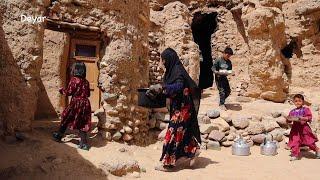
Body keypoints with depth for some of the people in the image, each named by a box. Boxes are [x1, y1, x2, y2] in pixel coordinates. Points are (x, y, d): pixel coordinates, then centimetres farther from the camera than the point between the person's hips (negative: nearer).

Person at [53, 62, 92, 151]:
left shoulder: (74, 80, -9)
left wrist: (61, 90, 10)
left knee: (65, 119, 16)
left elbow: (69, 92, -9)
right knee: (83, 123, 7)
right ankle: (83, 143, 6)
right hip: (85, 103, 4)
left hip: (75, 103, -4)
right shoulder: (86, 81, 6)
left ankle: (59, 135, 32)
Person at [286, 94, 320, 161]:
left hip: (303, 128, -3)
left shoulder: (306, 109, -2)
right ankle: (295, 155, 6)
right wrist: (289, 119, -11)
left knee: (309, 141, 3)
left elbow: (309, 118, -10)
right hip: (295, 129, 3)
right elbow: (289, 120, 11)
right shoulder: (292, 111, 9)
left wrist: (302, 118, -23)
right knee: (295, 142, -2)